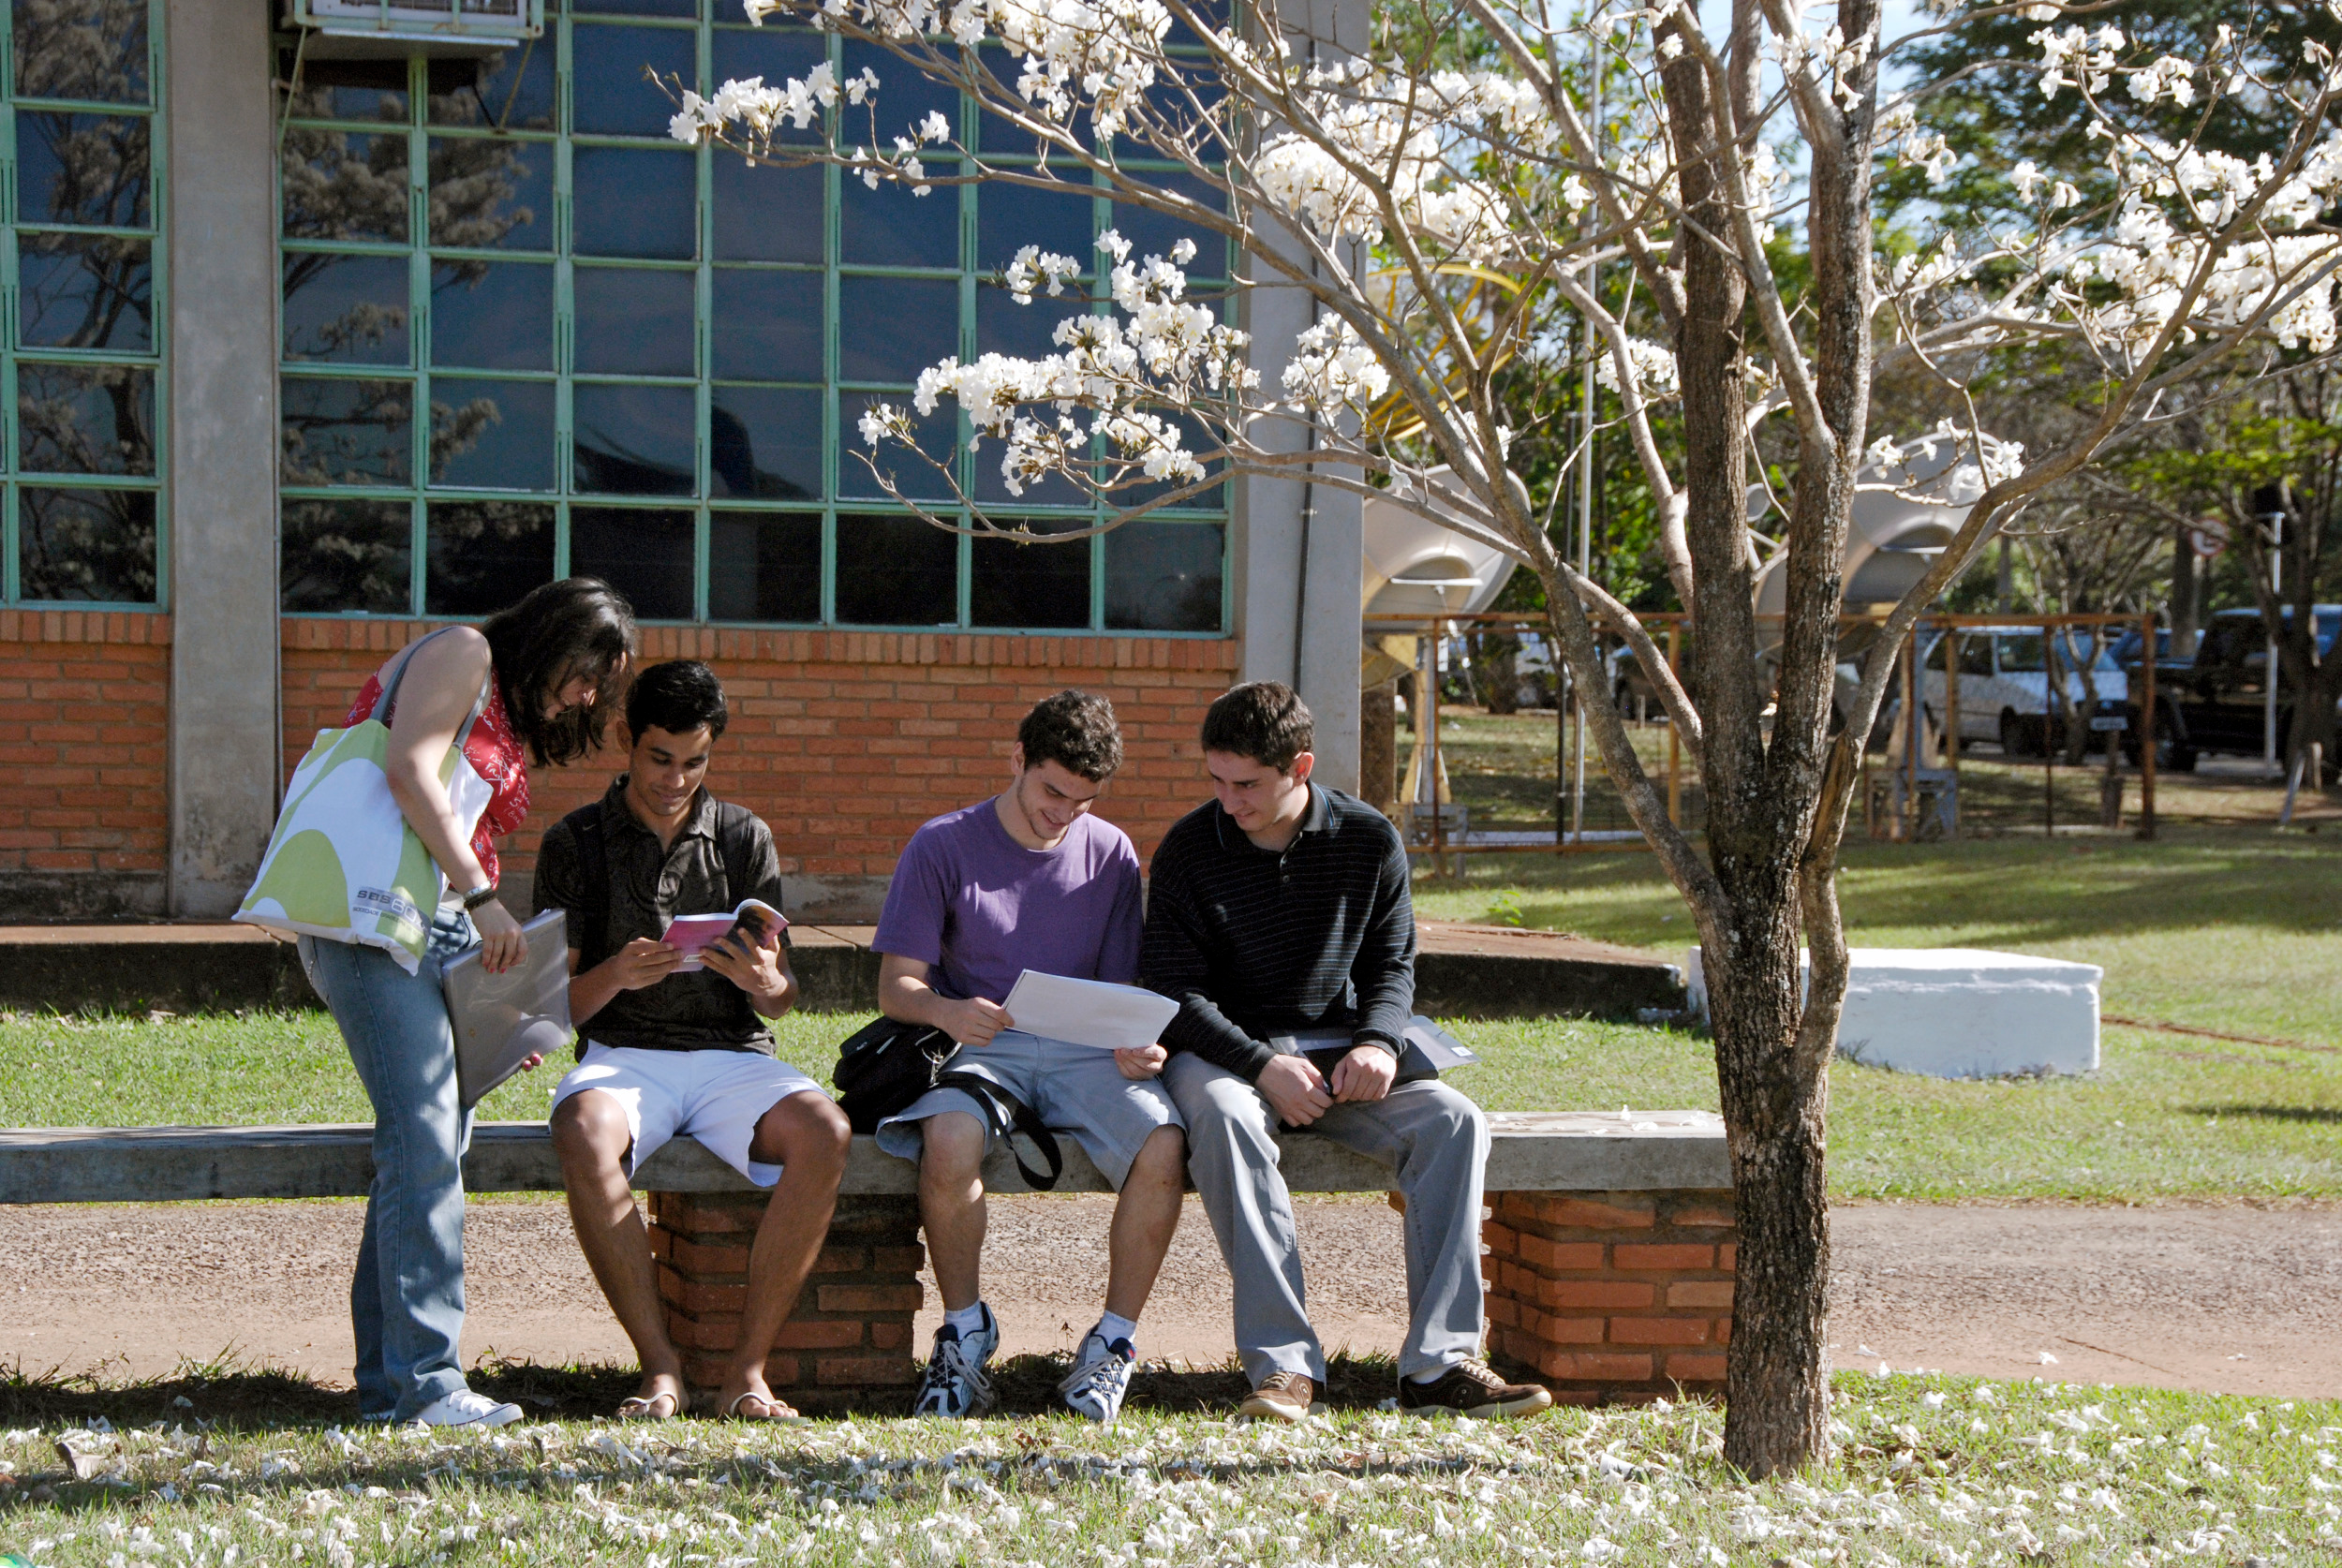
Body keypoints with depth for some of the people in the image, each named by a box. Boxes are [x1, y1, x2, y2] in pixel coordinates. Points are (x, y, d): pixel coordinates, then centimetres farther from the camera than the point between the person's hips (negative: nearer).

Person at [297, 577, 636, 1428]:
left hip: (441, 924, 10)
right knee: (423, 1136, -15)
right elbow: (410, 771, -15)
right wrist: (481, 897, -18)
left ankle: (388, 1379, 9)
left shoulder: (512, 717, 26)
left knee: (439, 1143, 6)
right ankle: (423, 1379, -16)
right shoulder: (462, 655, 0)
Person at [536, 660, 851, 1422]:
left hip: (731, 1054, 2)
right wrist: (615, 976, -18)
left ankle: (747, 1371, -24)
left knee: (824, 1131, -31)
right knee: (584, 1135, -37)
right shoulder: (576, 843, 8)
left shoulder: (745, 838, 13)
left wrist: (765, 980, -15)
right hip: (621, 1054, -2)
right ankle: (660, 1367, -27)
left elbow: (780, 998, 10)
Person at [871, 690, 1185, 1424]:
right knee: (950, 1140, -37)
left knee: (1161, 1144, -30)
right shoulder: (944, 846, 4)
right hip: (979, 1049, -2)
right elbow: (896, 985, 0)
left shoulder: (1110, 853, 12)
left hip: (1084, 1051, 2)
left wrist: (1138, 1045, -12)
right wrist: (946, 1012, -24)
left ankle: (1113, 1343, -13)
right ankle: (965, 1338, -14)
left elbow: (1122, 987, 12)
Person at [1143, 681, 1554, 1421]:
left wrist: (1379, 1040, -14)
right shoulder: (1188, 851, -5)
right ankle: (1283, 1363, -40)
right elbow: (1175, 991, -7)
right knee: (1225, 1117, -38)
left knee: (1454, 1120, -24)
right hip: (1223, 1052, -3)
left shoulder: (1369, 840, 1)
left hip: (1335, 1048, 3)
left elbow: (1392, 963, 9)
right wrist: (1262, 1064, -23)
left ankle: (1438, 1361, -28)